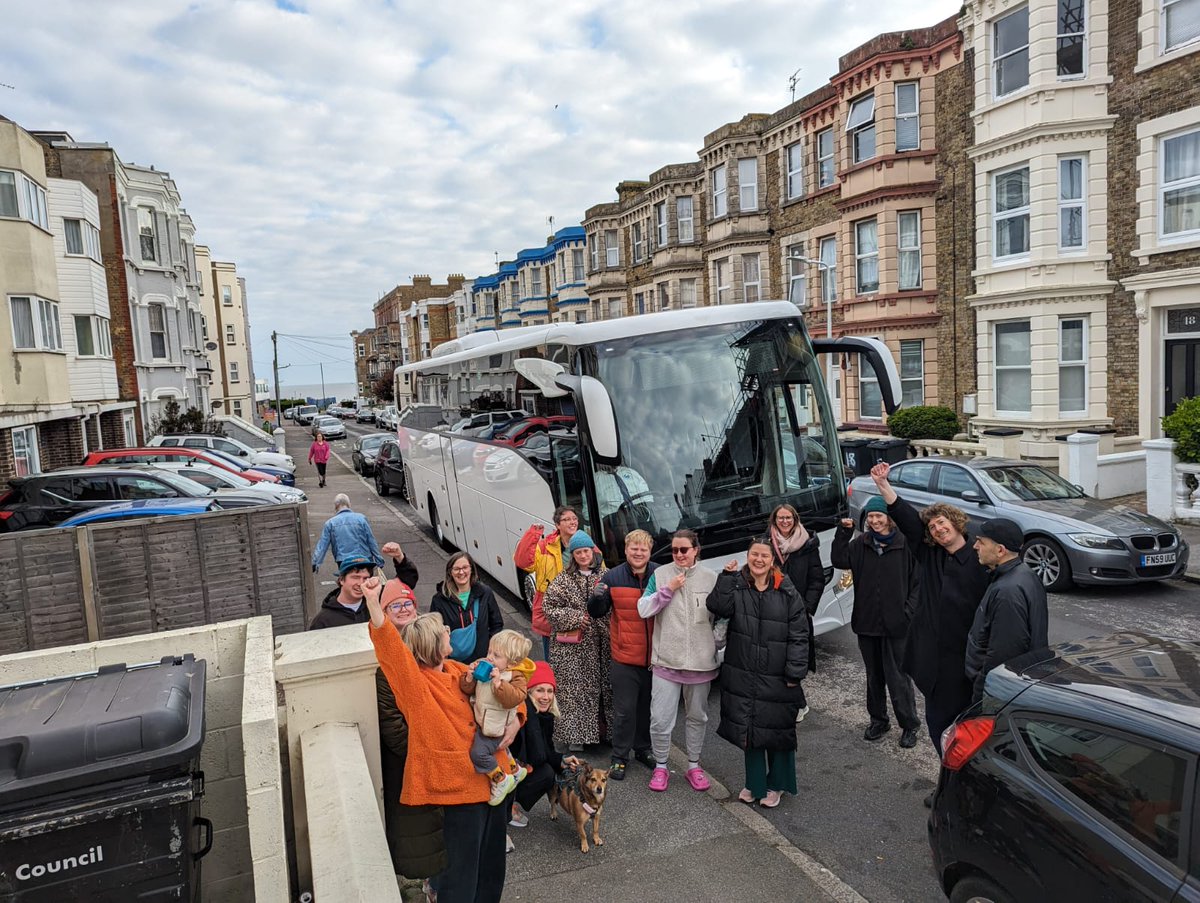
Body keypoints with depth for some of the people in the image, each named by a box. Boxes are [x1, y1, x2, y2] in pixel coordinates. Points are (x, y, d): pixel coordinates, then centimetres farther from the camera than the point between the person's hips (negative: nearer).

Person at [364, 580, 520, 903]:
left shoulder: (459, 671, 5)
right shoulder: (415, 684, -16)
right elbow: (390, 647, -34)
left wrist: (514, 719, -2)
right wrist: (373, 603, -48)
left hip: (490, 775, 7)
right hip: (460, 783, -7)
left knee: (492, 862, 21)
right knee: (462, 867, 1)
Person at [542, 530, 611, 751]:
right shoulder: (563, 580, 0)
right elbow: (549, 607, -1)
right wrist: (576, 618, -9)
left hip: (601, 644, 2)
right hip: (573, 648, -2)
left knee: (604, 687, 6)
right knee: (574, 689, -1)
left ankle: (605, 728, 21)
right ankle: (575, 734, 9)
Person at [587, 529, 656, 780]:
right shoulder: (612, 578, -4)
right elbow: (597, 613, -1)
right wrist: (597, 597, -21)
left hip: (654, 656, 2)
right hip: (624, 658, -2)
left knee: (647, 707, 16)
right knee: (624, 709, 2)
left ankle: (643, 749, 34)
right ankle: (620, 757, 17)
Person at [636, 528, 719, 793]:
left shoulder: (711, 578, 0)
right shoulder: (660, 575, -2)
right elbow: (643, 610, -8)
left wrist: (717, 644, 5)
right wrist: (668, 589, -16)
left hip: (700, 662, 1)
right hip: (666, 660, -1)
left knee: (697, 716, 16)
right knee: (660, 719, -2)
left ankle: (694, 765, 34)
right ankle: (660, 767, 21)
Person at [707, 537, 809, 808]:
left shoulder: (787, 592, -6)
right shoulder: (735, 586, -1)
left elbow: (799, 636, -5)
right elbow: (718, 607, -19)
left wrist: (795, 673, -8)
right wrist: (727, 577, -22)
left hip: (777, 678, -2)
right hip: (743, 676, 2)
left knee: (778, 729, 10)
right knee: (749, 729, 13)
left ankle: (777, 785, 31)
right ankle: (754, 783, 32)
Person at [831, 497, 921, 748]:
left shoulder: (905, 544, -8)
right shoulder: (861, 543, 3)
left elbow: (917, 581, -4)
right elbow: (839, 560, -6)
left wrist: (908, 611, -12)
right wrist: (843, 532, -13)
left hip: (895, 624, -4)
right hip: (866, 622, 4)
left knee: (898, 677, 3)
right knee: (874, 676, 17)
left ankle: (909, 725, 20)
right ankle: (878, 720, 32)